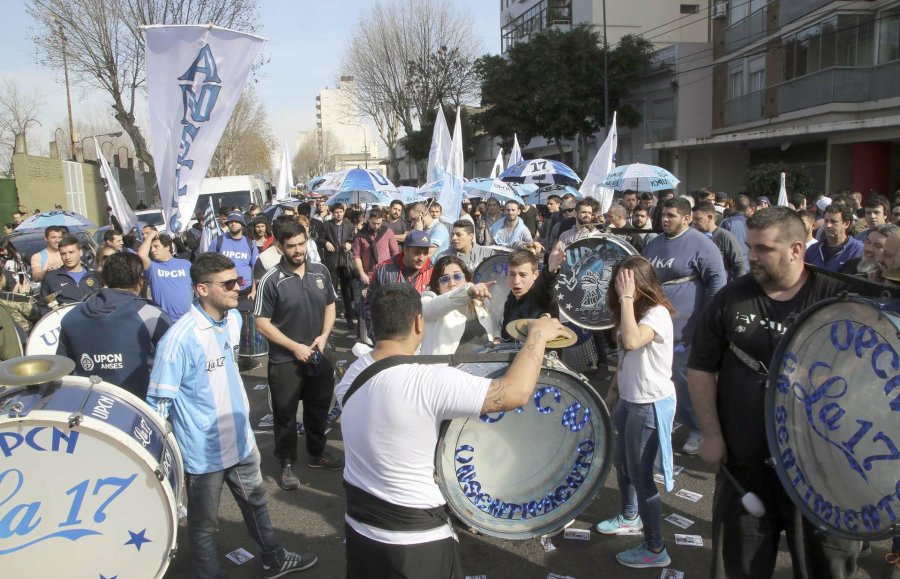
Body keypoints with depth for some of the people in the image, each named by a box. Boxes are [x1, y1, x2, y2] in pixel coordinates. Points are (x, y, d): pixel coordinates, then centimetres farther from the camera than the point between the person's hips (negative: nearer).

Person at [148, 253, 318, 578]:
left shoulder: (234, 319, -1)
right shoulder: (179, 338, -26)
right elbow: (158, 401, -21)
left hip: (241, 439, 8)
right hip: (203, 451, -7)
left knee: (255, 502, 26)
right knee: (205, 525, 14)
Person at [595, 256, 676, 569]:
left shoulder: (657, 313, -22)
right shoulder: (632, 311, 7)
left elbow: (631, 342, -41)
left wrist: (627, 299, -33)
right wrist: (613, 390, 15)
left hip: (651, 404, -9)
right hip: (629, 400, 9)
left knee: (640, 474, -2)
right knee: (621, 461, 23)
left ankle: (655, 549, 12)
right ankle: (630, 516, 47)